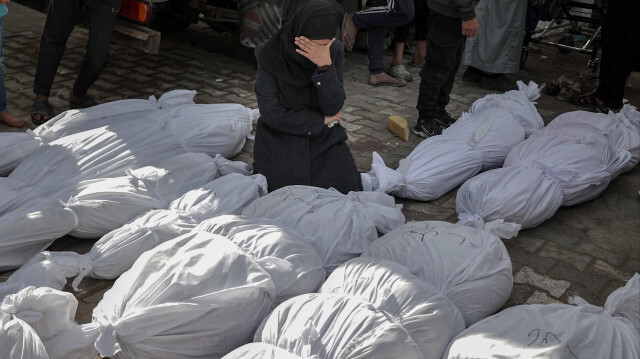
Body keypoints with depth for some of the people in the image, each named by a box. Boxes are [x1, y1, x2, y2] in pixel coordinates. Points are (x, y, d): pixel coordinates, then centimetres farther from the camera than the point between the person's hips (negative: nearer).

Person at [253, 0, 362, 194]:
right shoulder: (270, 54, -16)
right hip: (281, 136, -2)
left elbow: (333, 107, -14)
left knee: (346, 189, -11)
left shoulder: (335, 51, -9)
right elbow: (271, 112, -17)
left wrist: (326, 66, -30)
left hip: (324, 137, 3)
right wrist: (321, 120, -10)